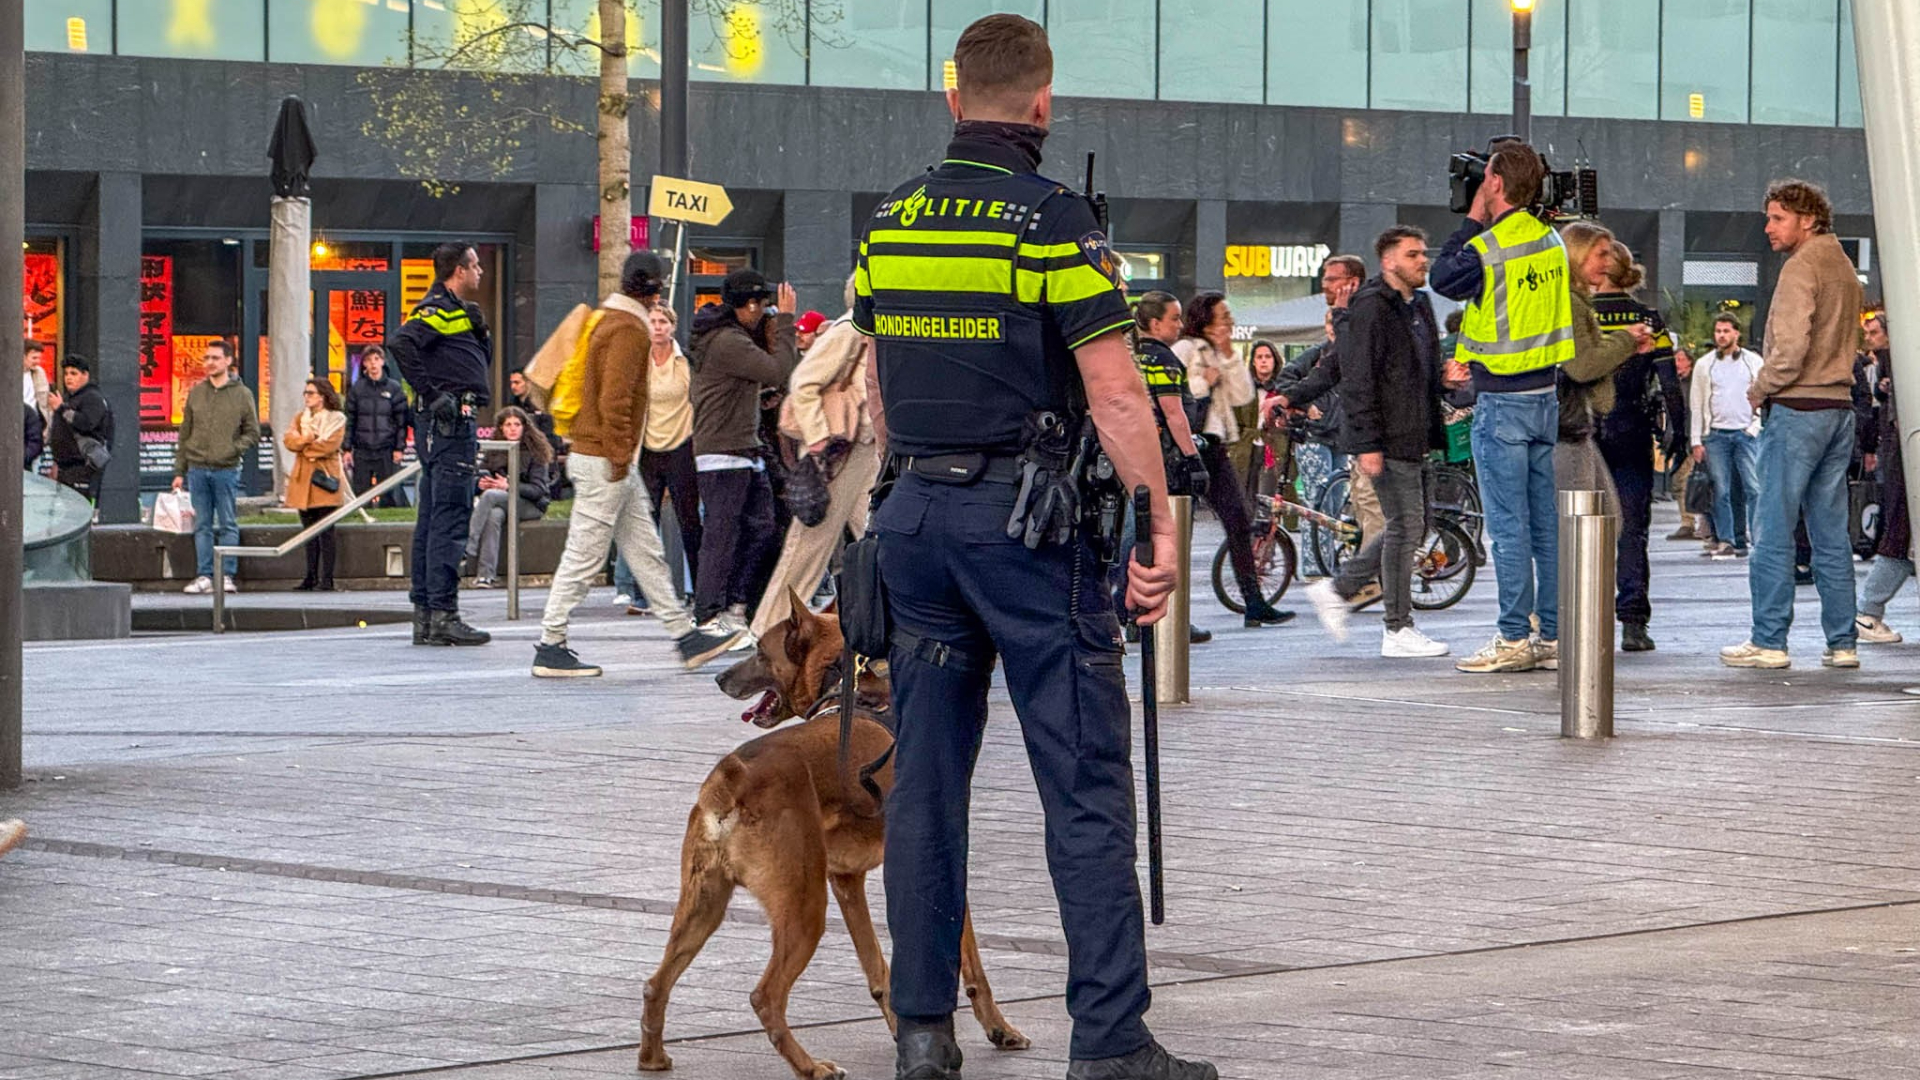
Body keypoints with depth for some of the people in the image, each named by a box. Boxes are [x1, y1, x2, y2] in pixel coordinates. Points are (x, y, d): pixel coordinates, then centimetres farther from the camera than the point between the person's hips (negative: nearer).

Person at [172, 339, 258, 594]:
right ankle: (204, 575, 7)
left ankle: (227, 575, 4)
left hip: (226, 470, -3)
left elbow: (253, 433, 4)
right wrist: (179, 471, 9)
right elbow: (185, 434, 13)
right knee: (202, 525, 4)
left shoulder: (242, 394, 2)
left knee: (228, 525, -1)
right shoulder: (196, 393, 11)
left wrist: (235, 449, -13)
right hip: (197, 470, 3)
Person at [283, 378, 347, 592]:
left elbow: (330, 445, -11)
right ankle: (311, 577, 10)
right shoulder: (300, 418, 19)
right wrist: (307, 439, -14)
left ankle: (326, 579, -9)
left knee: (325, 532, -8)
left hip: (324, 478, -5)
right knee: (309, 532, 7)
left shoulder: (337, 419, 2)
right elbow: (288, 439, 4)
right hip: (303, 479, 5)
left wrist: (303, 446, -3)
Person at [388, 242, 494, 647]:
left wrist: (480, 329, 9)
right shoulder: (439, 309, -10)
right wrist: (430, 390, -21)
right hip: (448, 421, -11)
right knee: (450, 519, -12)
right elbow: (401, 342, -26)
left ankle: (424, 614, 13)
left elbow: (481, 361, 27)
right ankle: (442, 616, -14)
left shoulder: (457, 310, 21)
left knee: (433, 519, 10)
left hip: (449, 421, 11)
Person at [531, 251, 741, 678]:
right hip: (605, 461, -11)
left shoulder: (611, 320, 17)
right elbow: (614, 400, -22)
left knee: (646, 552, 12)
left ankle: (685, 636, 16)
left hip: (615, 463, 11)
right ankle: (550, 648, -2)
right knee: (584, 556, -6)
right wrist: (618, 458, -19)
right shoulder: (628, 330, -15)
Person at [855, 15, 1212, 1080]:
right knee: (1084, 784, -3)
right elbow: (1115, 396, -14)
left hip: (915, 513, 6)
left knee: (924, 780, 9)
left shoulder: (887, 223, 8)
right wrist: (1159, 527, -11)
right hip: (1030, 517, -6)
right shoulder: (1052, 220, -11)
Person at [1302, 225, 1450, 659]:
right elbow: (1357, 380, -17)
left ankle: (1337, 589, 22)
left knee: (1415, 525, 12)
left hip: (1416, 440, 10)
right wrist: (1367, 443, -22)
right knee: (1405, 526, -7)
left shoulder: (1420, 306, 17)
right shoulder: (1371, 309, -13)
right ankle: (1398, 631, -1)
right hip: (1389, 441, -10)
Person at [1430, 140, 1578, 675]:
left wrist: (1473, 220, 4)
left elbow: (1443, 278, 1)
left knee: (1508, 525, -4)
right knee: (1548, 523, 8)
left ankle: (1514, 639, -4)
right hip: (1547, 398, 7)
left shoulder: (1487, 247, -16)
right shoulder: (1551, 241, 6)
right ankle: (1553, 637, 11)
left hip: (1502, 401, -7)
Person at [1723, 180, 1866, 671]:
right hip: (1839, 407, 9)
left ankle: (1768, 640, -5)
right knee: (1832, 533, 9)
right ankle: (1842, 642, 8)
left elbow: (1791, 345, -21)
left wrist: (1761, 388, -5)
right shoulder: (1844, 267, 16)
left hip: (1797, 409, -9)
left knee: (1773, 530, -4)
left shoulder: (1801, 267, -12)